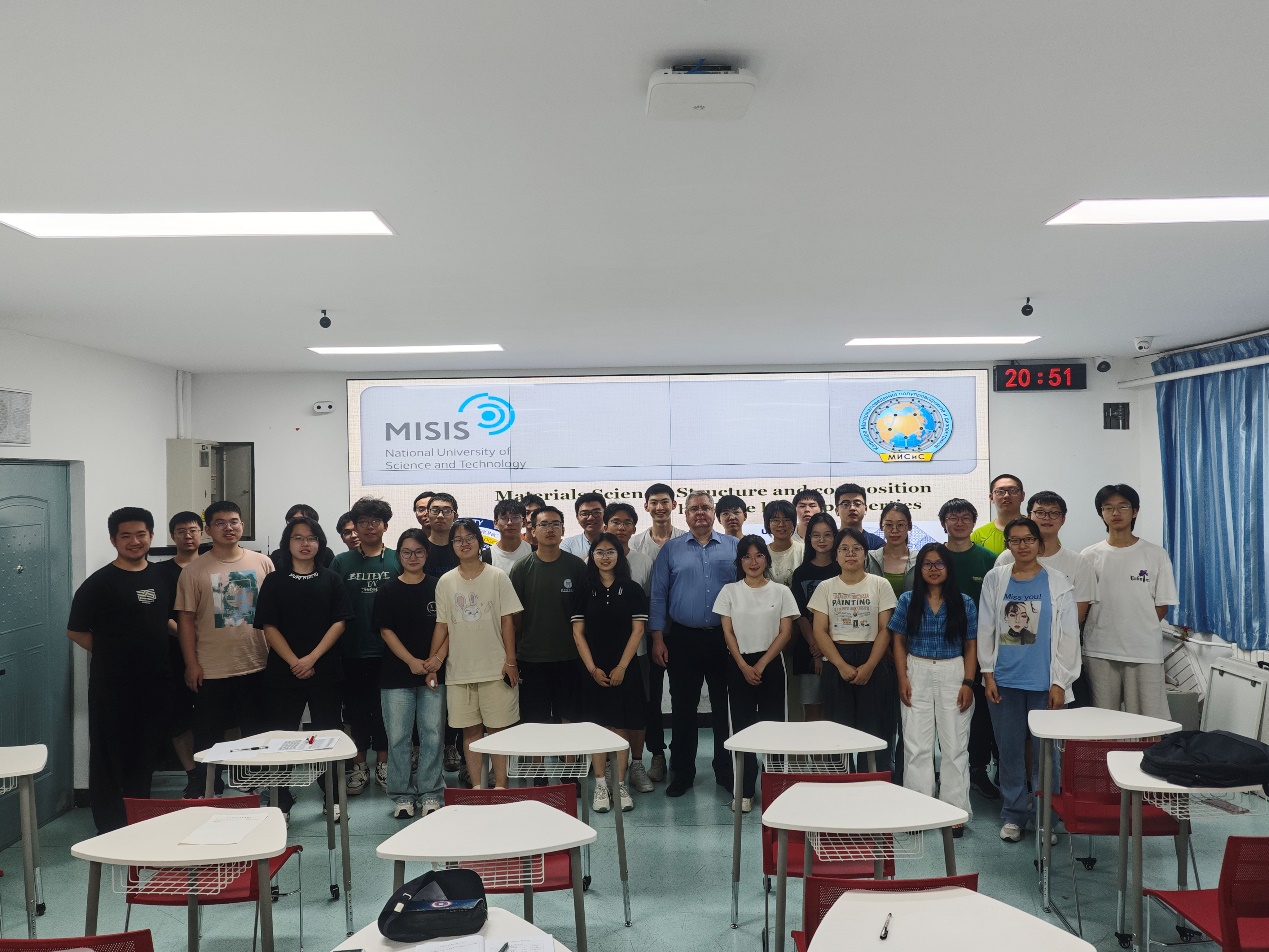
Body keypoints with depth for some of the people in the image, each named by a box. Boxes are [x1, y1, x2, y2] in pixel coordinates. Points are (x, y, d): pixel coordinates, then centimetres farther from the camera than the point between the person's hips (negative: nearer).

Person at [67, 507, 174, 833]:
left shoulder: (162, 576, 7)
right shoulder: (99, 583, -9)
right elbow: (76, 631, -4)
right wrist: (113, 654, -2)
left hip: (155, 681, 5)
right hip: (113, 684, -5)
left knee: (146, 755, 15)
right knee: (110, 756, 4)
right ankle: (110, 829, 16)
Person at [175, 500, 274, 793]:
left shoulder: (263, 563, 3)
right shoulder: (194, 570, -1)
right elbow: (186, 618, -1)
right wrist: (191, 663, -5)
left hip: (256, 666, 2)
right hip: (211, 670, -1)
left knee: (257, 734, 12)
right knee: (208, 736, 7)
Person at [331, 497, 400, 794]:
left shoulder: (397, 560, 4)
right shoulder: (342, 562, 6)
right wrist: (332, 646, -2)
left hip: (387, 650, -1)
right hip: (352, 651, 1)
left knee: (385, 708, 7)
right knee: (355, 708, 8)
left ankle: (383, 762, 20)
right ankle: (359, 765, 21)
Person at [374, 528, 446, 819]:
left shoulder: (437, 588, 3)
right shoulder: (387, 590, 3)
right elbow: (386, 630, -1)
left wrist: (433, 664, -7)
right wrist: (411, 661, -11)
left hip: (433, 674, 0)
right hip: (396, 675, 0)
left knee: (432, 735, 2)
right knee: (398, 736, 3)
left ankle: (430, 794, 13)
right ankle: (402, 795, 15)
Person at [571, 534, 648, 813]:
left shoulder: (632, 589, 2)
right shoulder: (585, 590, 4)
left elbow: (637, 630, -2)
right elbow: (578, 632, 2)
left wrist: (621, 667, -9)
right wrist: (592, 668, -7)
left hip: (624, 669, -1)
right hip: (593, 670, 1)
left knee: (622, 726, 2)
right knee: (597, 725, 2)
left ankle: (621, 784, 11)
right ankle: (600, 785, 10)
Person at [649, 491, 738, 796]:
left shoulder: (733, 548, 5)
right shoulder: (670, 550, 4)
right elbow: (658, 596, 4)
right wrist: (658, 638, -3)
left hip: (724, 638, 0)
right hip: (682, 639, 0)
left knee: (724, 707, 8)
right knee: (682, 708, 7)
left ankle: (726, 772, 21)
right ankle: (682, 773, 19)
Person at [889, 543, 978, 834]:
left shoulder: (964, 603, 3)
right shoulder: (908, 601, 3)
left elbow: (971, 646, 3)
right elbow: (899, 642, 4)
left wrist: (968, 683, -6)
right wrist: (902, 678, -5)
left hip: (953, 674, 0)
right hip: (917, 674, 0)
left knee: (955, 746, 3)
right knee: (917, 745, 3)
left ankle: (954, 812, 11)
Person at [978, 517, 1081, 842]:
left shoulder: (1058, 583, 1)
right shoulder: (995, 579, 5)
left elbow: (1069, 636, 0)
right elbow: (985, 629, 7)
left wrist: (1060, 682, -4)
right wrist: (988, 673, 1)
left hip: (1044, 682, -1)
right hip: (1005, 681, 2)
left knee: (1045, 751, 3)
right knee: (1009, 750, 7)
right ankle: (1013, 814, 18)